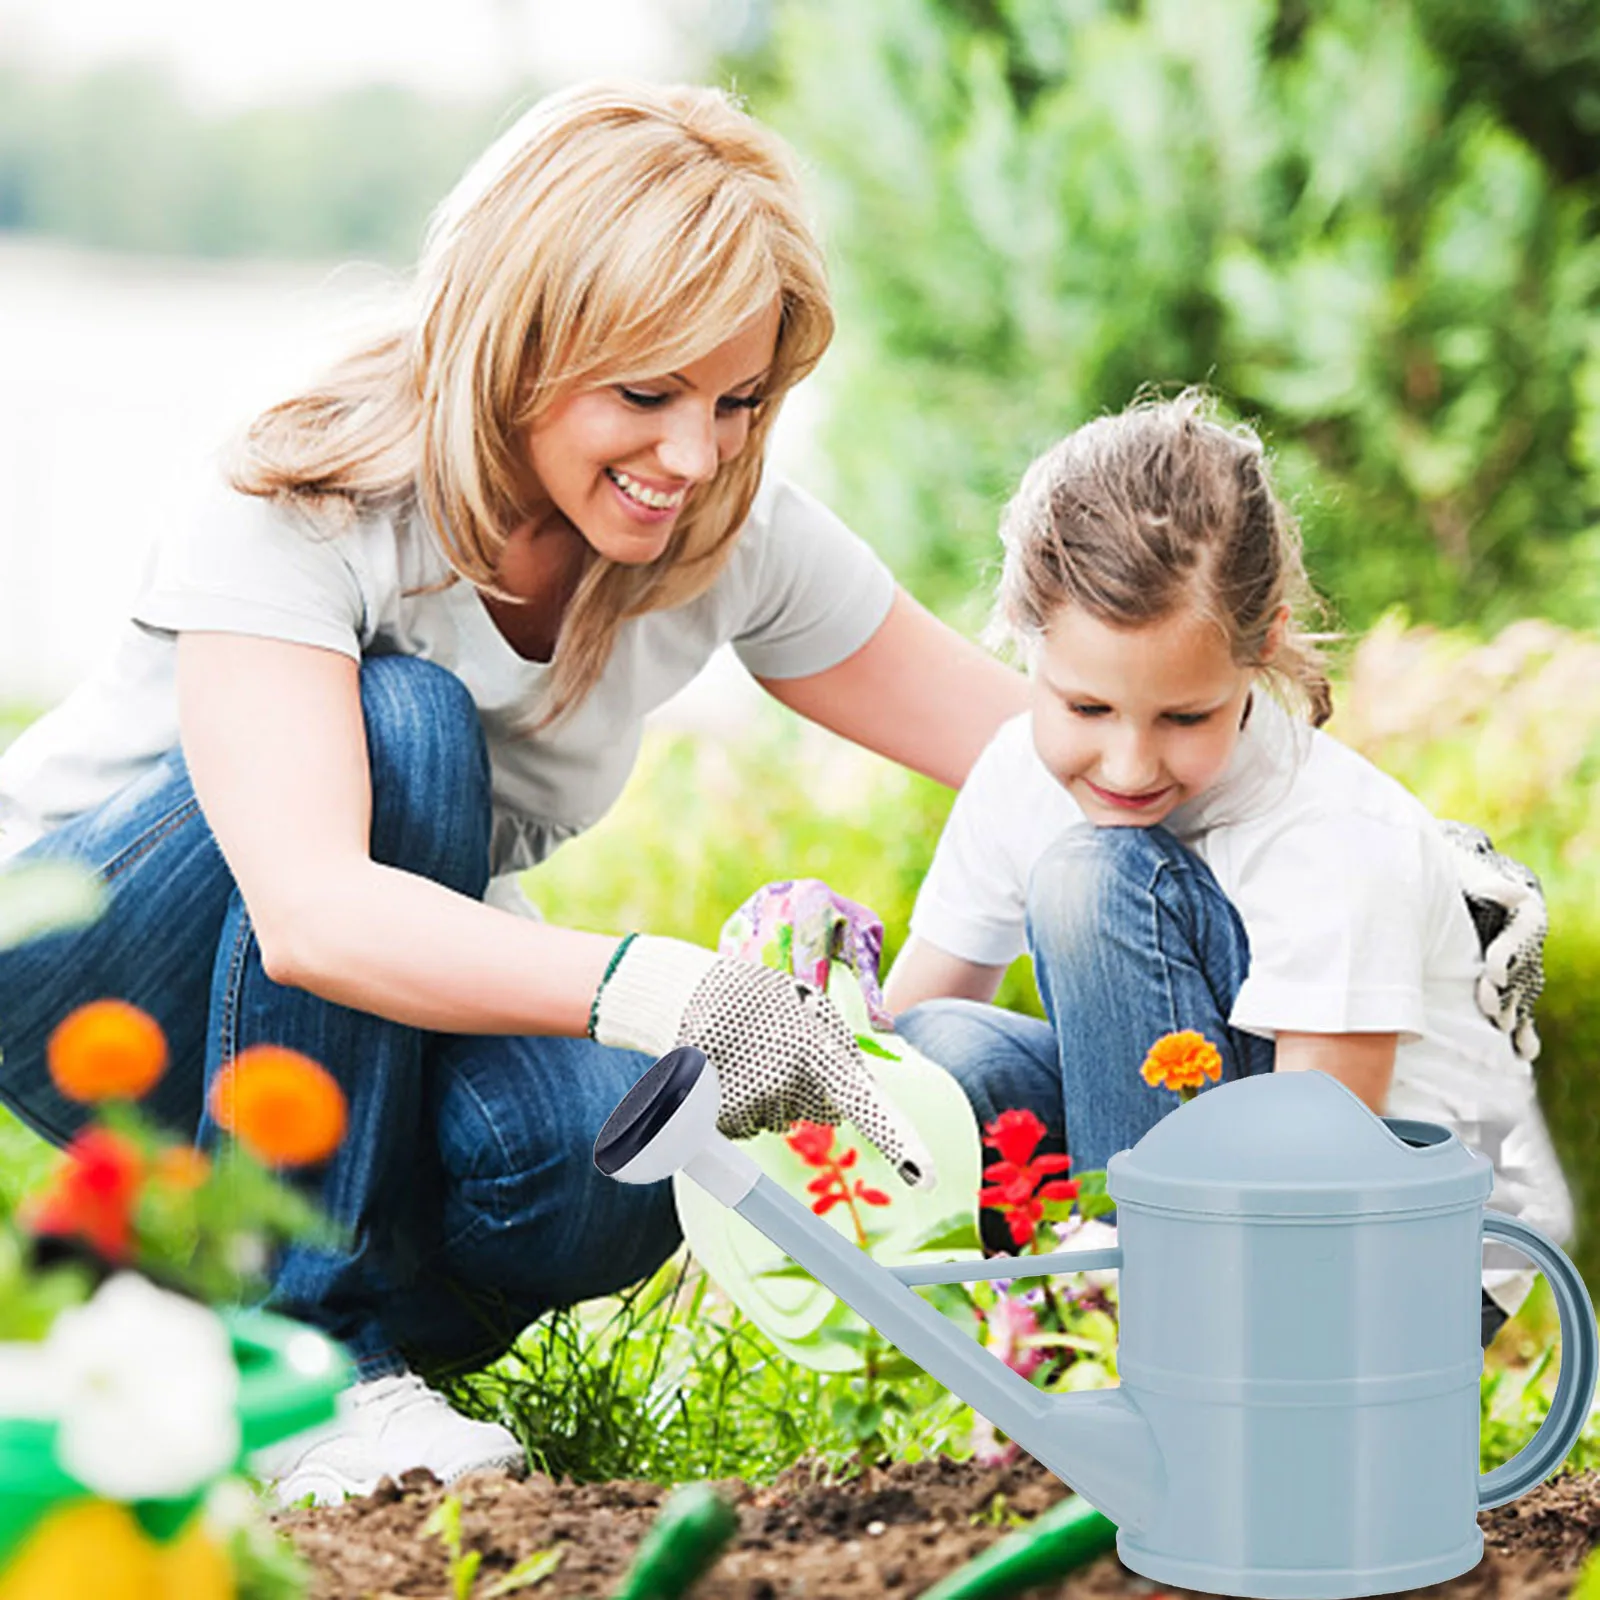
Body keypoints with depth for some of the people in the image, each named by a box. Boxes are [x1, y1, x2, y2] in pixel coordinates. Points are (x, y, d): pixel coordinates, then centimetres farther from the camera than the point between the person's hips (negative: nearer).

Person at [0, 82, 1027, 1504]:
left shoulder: (737, 541, -14)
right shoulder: (304, 517, -29)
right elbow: (310, 915, -44)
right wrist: (664, 990, -57)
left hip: (397, 997, 4)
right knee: (400, 725, -34)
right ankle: (298, 1346, -23)